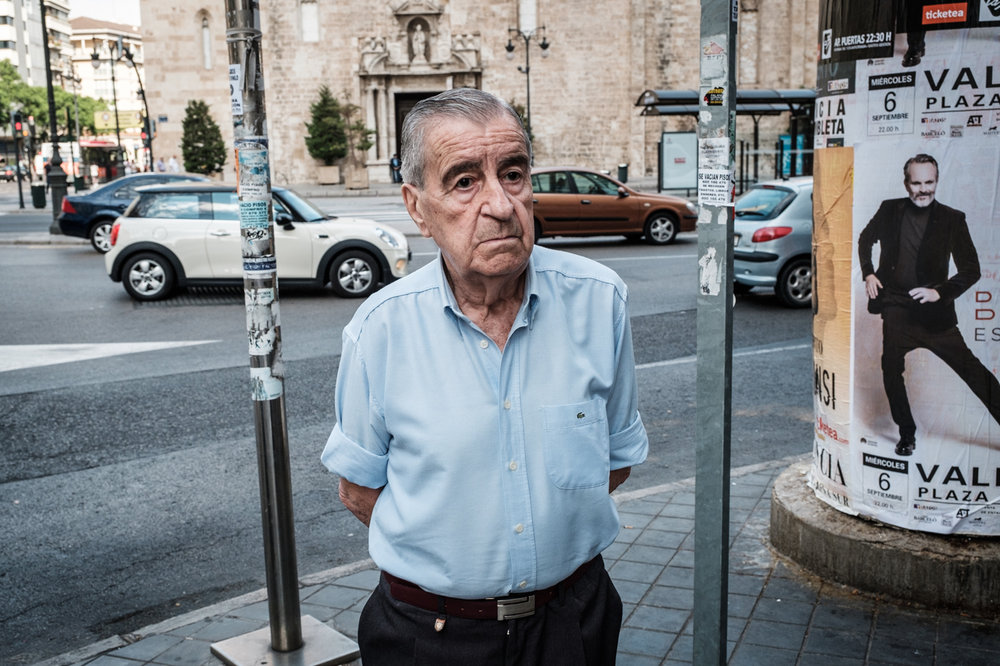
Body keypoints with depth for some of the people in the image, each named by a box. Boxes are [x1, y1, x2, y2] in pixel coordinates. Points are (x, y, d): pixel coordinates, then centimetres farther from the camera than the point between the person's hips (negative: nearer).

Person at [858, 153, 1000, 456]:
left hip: (934, 310, -1)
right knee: (891, 367, -7)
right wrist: (868, 273, 9)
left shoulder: (952, 219, -3)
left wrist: (940, 292, -17)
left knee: (971, 368, -3)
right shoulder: (889, 210, 4)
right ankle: (907, 433, 10)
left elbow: (971, 269, -3)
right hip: (896, 308, 1)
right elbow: (865, 240, 22)